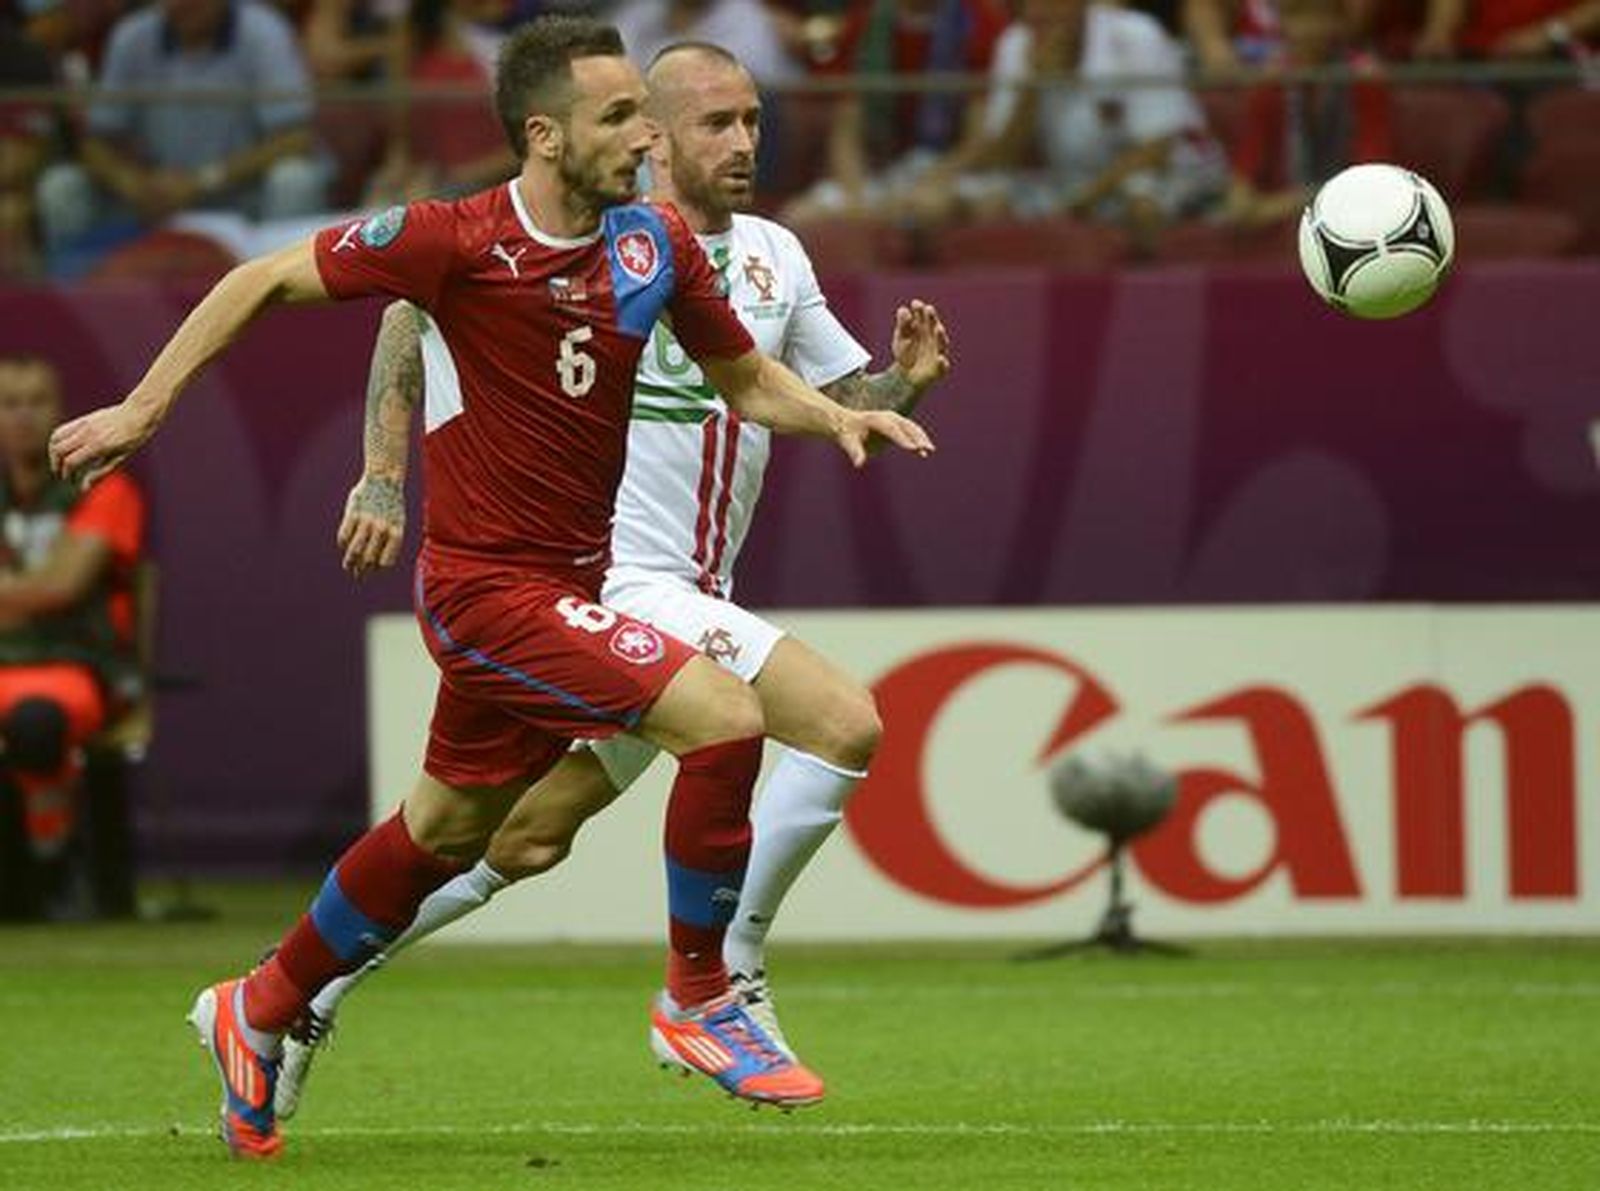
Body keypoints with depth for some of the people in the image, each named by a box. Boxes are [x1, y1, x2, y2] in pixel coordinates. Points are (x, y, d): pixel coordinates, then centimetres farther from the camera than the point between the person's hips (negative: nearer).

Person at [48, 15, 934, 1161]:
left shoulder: (655, 241, 1)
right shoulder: (456, 240, -17)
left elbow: (747, 378, 14)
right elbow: (264, 281, -7)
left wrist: (837, 416, -7)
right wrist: (144, 408, -6)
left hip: (569, 584, 8)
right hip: (490, 585, -8)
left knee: (445, 831, 21)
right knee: (724, 716, -20)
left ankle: (259, 1013, 40)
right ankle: (699, 1000, -5)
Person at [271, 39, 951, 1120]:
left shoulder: (775, 257, 12)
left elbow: (849, 406, 18)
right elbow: (414, 302, -3)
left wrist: (907, 381, -5)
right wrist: (384, 479, -9)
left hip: (687, 599, 8)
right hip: (608, 578, -8)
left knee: (527, 838, 13)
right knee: (845, 724, -20)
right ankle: (725, 979, -10)